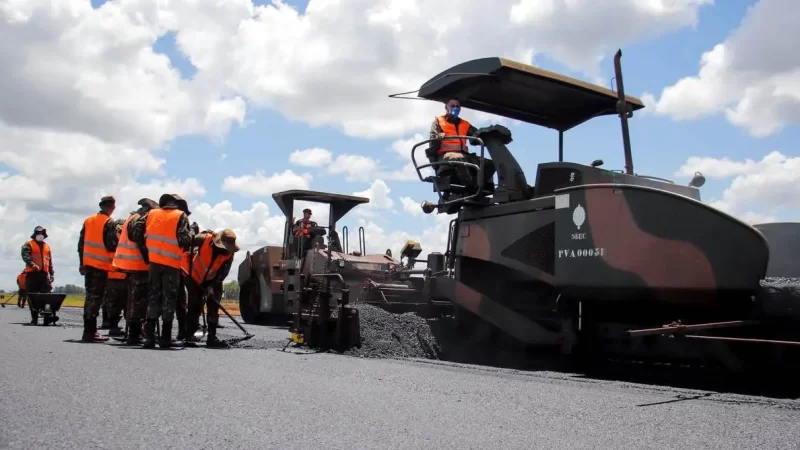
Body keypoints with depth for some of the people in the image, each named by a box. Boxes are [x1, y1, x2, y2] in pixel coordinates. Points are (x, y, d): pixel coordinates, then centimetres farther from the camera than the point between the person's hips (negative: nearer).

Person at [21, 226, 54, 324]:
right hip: (32, 273, -3)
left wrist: (52, 274, 16)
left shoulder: (47, 246, 23)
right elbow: (25, 256, -10)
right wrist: (33, 265, -25)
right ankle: (34, 318, 4)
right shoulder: (28, 245, 8)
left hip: (44, 273, 3)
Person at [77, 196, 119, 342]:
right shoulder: (109, 223, -10)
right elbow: (112, 245, -16)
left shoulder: (88, 220, 11)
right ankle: (90, 332, -8)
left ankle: (88, 330, 17)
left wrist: (81, 263, 18)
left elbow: (81, 243, 13)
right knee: (96, 297, -5)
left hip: (88, 264, 7)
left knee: (90, 296, 14)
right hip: (101, 265, -7)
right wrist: (117, 245, 6)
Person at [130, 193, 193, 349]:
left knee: (153, 296, 11)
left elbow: (135, 232, 5)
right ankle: (165, 337, 4)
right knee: (169, 298, 4)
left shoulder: (151, 213, 10)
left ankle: (149, 335, 5)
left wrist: (146, 244, 17)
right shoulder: (181, 216, -2)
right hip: (172, 263, -3)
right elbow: (185, 239, -14)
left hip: (154, 261, 3)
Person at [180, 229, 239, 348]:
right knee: (195, 305, -2)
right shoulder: (203, 239, -30)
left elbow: (223, 272, -13)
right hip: (193, 276, -3)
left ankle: (211, 337, -1)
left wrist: (213, 286, -19)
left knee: (214, 306, -4)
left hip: (211, 280, 3)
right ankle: (190, 334, 13)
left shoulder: (229, 253, -18)